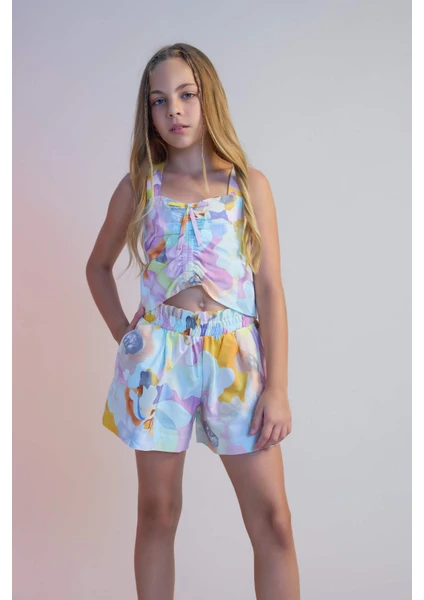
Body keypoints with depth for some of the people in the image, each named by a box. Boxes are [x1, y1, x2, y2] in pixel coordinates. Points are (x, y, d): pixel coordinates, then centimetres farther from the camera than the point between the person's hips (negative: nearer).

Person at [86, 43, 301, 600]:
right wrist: (124, 335, 5)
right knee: (157, 511, 10)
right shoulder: (138, 186, 5)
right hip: (159, 355, 1)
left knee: (272, 518, 0)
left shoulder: (249, 184, 2)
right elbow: (98, 266, 18)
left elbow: (270, 288, -1)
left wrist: (277, 387, -6)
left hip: (236, 353, 0)